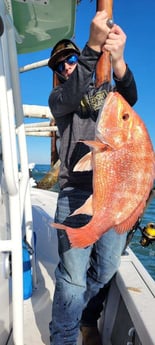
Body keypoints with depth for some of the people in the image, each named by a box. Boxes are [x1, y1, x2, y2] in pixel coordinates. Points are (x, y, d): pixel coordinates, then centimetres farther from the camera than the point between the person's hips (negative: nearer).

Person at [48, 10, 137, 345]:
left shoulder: (107, 90, 17)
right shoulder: (57, 97, 11)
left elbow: (131, 97, -6)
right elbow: (69, 98, -15)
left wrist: (118, 61, -26)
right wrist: (93, 46, -23)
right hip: (76, 194, -3)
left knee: (106, 270, 12)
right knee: (73, 277, -6)